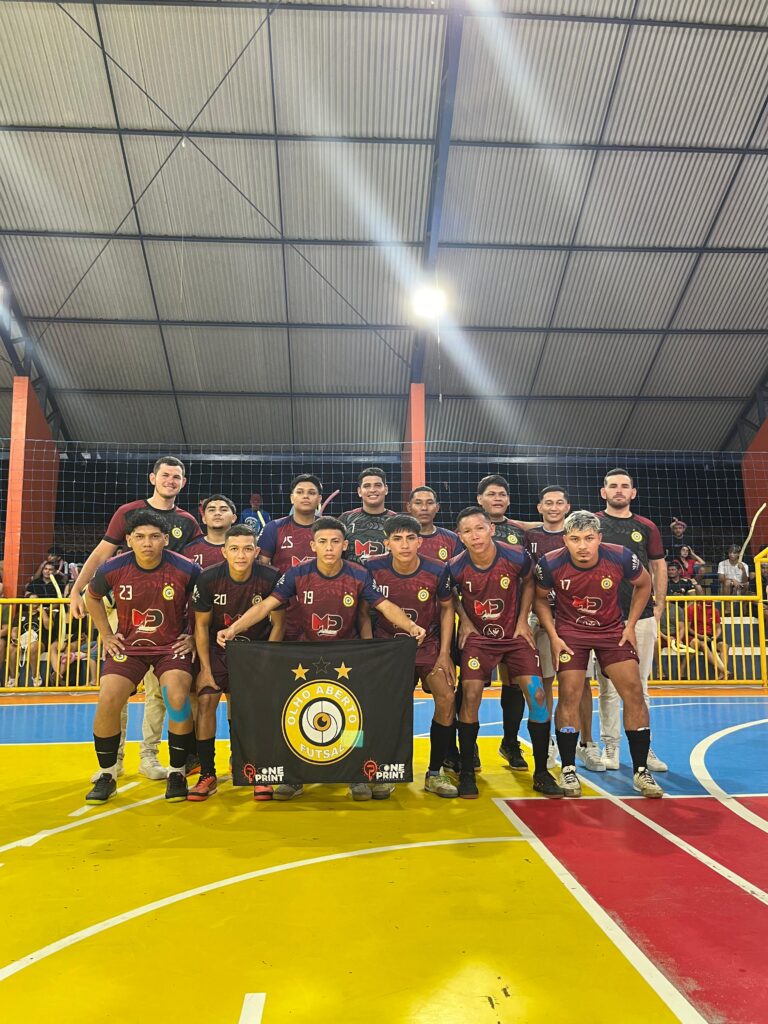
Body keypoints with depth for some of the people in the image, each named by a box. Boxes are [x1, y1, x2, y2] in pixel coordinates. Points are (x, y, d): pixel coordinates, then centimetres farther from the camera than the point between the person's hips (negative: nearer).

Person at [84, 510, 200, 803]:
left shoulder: (186, 569, -17)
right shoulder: (113, 569, -12)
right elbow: (92, 597, 11)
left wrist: (193, 636, -1)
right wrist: (106, 634, 7)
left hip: (173, 646, -2)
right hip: (128, 645, 2)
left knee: (177, 699, -22)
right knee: (107, 701, -15)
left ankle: (176, 773, 0)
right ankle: (106, 776, 9)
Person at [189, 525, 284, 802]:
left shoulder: (271, 578, -22)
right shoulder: (208, 578, -19)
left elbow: (278, 624, -9)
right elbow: (201, 625, -7)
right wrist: (206, 669, -9)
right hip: (218, 646, 1)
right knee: (205, 700, -9)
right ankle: (207, 775, 4)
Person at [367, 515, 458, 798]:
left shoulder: (438, 571, -16)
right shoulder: (373, 568, -17)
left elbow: (447, 608, 0)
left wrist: (444, 653, -3)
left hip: (428, 643, 1)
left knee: (446, 698, -12)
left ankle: (434, 774, 5)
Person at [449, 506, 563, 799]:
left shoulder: (516, 556, -18)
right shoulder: (455, 567, -17)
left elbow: (528, 582, 5)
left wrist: (522, 620, 0)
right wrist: (465, 623, -6)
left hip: (515, 635, 1)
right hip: (478, 636, 0)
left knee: (537, 694, -9)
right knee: (470, 695, -14)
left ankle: (541, 773, 7)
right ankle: (466, 773, 3)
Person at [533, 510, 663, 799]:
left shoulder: (621, 557, -20)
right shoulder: (550, 564, -21)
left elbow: (643, 584, 1)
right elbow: (540, 599, -1)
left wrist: (630, 625, -2)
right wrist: (554, 637, -9)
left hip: (613, 629, 1)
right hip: (570, 631, -1)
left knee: (634, 691, -5)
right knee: (569, 695, -8)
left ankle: (640, 771, 9)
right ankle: (568, 770, 8)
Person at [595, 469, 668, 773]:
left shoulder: (647, 527, 10)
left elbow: (658, 567, 14)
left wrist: (659, 606, 6)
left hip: (642, 616, 2)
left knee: (640, 685, 7)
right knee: (608, 687, 3)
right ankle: (610, 747, 13)